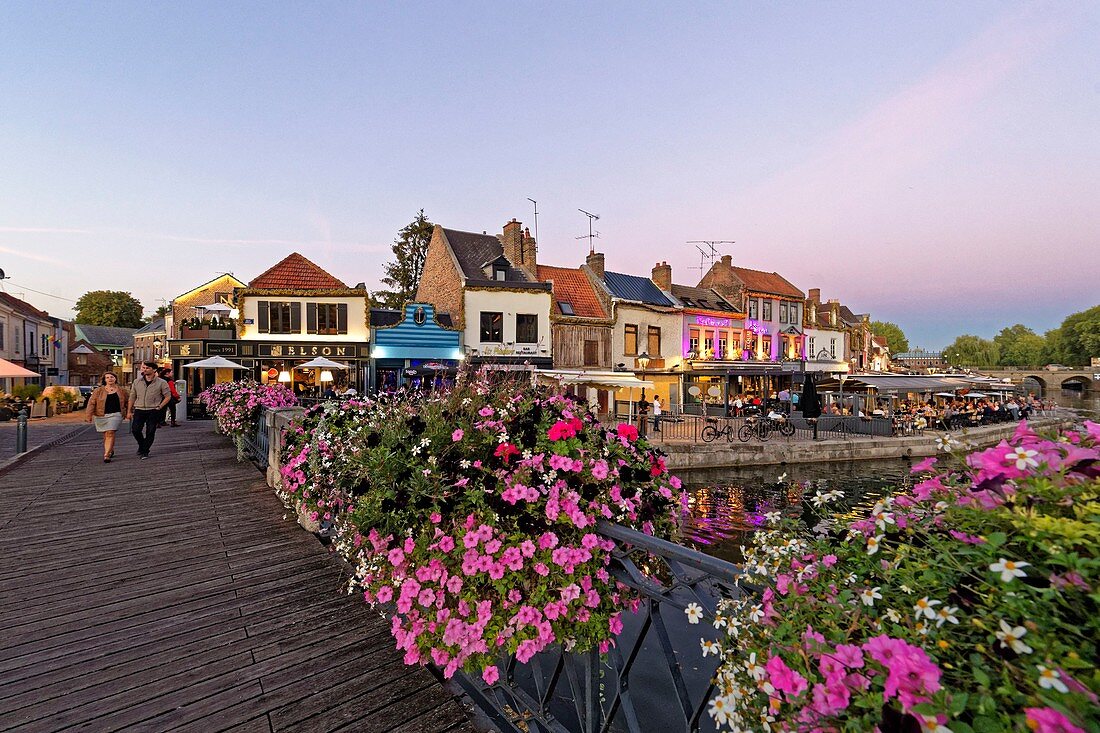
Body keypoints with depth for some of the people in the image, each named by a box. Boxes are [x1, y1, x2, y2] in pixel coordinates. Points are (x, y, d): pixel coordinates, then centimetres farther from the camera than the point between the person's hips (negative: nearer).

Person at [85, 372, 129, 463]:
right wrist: (89, 415, -9)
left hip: (115, 414, -1)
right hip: (101, 415, 1)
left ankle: (106, 454, -11)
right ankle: (110, 450, 32)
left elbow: (127, 401, 16)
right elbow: (91, 402, -1)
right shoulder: (99, 390, 2)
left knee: (110, 433, -12)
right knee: (105, 435, 10)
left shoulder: (121, 390, 6)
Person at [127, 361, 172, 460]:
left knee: (150, 432, -1)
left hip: (153, 411, -2)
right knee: (135, 429, -6)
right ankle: (141, 445, 21)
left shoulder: (161, 383, -2)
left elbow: (168, 396, 4)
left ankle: (145, 451, 11)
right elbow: (132, 397, 12)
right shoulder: (137, 382, 8)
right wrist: (129, 411, 11)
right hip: (139, 410, 2)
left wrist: (159, 407, -4)